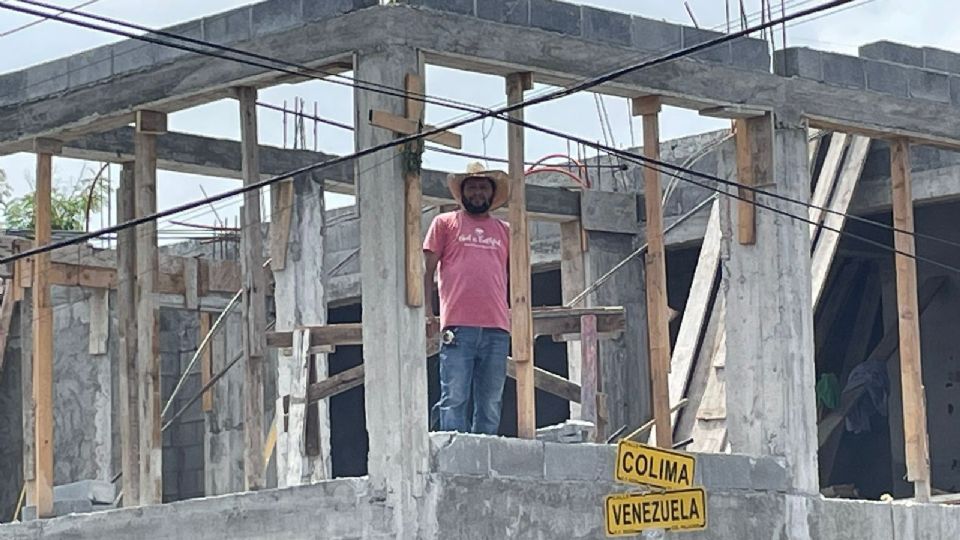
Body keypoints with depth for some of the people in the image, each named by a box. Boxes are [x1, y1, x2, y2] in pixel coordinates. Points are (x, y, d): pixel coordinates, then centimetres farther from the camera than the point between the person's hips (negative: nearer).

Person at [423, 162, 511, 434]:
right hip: (458, 327, -3)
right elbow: (427, 269, 10)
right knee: (454, 399, -10)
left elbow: (514, 276, 23)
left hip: (497, 329, 3)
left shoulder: (504, 230, 22)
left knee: (490, 405, 1)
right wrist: (426, 310, -2)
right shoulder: (445, 223, 15)